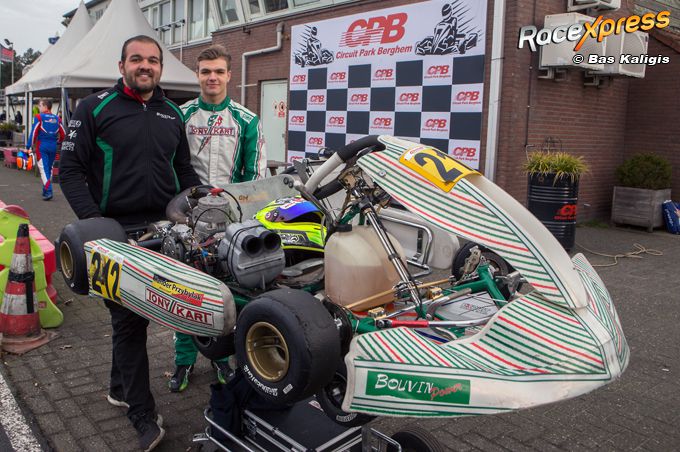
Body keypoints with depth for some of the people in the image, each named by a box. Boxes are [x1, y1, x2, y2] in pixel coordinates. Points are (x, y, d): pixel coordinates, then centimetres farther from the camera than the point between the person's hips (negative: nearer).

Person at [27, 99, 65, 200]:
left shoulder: (38, 117, -7)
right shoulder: (57, 119, 7)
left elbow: (34, 133, -10)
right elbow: (63, 135, 9)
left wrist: (28, 146, -5)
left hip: (42, 146, -5)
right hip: (53, 147, 5)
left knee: (43, 169, -4)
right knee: (49, 168, 16)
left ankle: (48, 191, -15)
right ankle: (46, 190, 26)